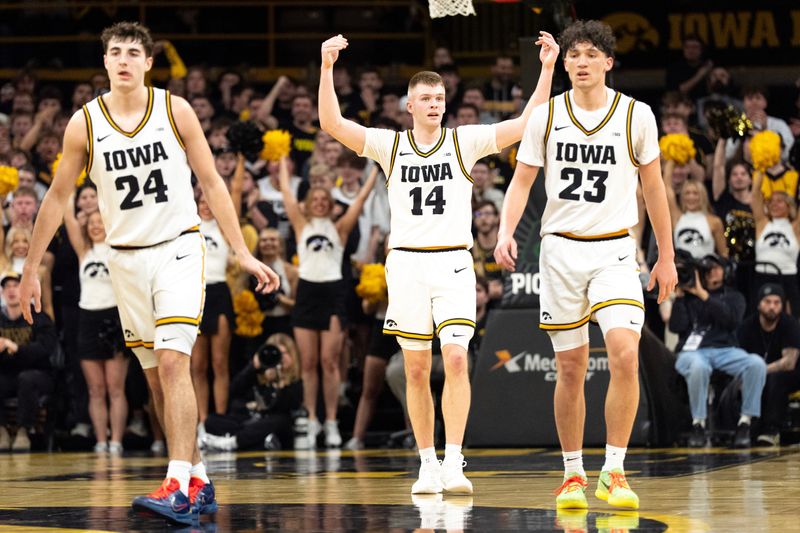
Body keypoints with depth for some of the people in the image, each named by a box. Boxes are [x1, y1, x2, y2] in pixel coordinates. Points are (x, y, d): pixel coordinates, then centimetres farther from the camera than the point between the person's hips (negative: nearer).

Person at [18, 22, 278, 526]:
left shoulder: (175, 110, -5)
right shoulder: (85, 123, -2)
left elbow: (212, 182, 0)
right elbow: (58, 197, 7)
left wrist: (244, 253, -4)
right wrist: (31, 269, 9)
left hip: (179, 248, -3)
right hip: (126, 257, 3)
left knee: (173, 362, -18)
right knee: (157, 375, 7)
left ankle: (178, 488, -25)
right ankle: (200, 482, 19)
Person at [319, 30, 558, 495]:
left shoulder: (465, 141, 4)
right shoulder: (390, 145, 5)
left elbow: (526, 124, -3)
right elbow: (332, 124, -5)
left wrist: (547, 69, -12)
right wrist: (327, 68, -17)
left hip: (454, 262, -1)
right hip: (407, 261, 1)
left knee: (456, 359, -15)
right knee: (417, 369, 4)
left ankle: (454, 462, -15)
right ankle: (428, 465, 12)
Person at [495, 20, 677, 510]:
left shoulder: (637, 115, 0)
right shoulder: (546, 116, 2)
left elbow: (654, 188, 8)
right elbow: (523, 180, 5)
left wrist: (666, 258, 8)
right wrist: (506, 231, -13)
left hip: (615, 250, -1)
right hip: (561, 248, 1)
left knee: (625, 355, -19)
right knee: (571, 367, 5)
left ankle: (614, 473, -12)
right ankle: (573, 475, 17)